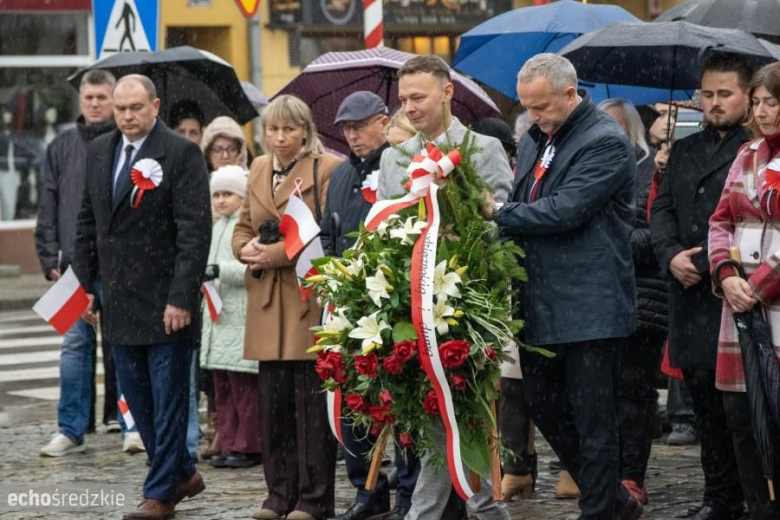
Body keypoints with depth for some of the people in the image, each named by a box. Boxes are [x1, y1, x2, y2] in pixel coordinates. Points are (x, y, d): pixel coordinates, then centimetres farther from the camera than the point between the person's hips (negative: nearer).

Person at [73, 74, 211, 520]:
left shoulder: (182, 153, -9)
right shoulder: (100, 151, 11)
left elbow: (195, 231, -13)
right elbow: (88, 223, 18)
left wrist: (181, 299, -18)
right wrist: (85, 283, 11)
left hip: (166, 304, -7)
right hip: (119, 300, 7)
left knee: (168, 402, 1)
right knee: (139, 401, 13)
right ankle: (182, 473, 27)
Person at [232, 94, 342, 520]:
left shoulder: (328, 168, -5)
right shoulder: (258, 170, 17)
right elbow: (243, 227, 22)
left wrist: (278, 254, -16)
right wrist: (246, 248, -1)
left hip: (310, 298, -6)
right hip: (268, 304, 6)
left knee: (311, 400, -4)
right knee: (272, 401, 8)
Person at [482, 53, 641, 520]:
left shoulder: (607, 143, -12)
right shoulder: (535, 141, 15)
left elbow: (565, 211, -20)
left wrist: (498, 214, -12)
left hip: (590, 307, -9)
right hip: (541, 303, 9)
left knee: (593, 422, -1)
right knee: (545, 409, 14)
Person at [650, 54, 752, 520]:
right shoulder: (684, 150, 19)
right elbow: (662, 209, 13)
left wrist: (704, 263, -14)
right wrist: (672, 256, -5)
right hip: (690, 298, 7)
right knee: (704, 396, 9)